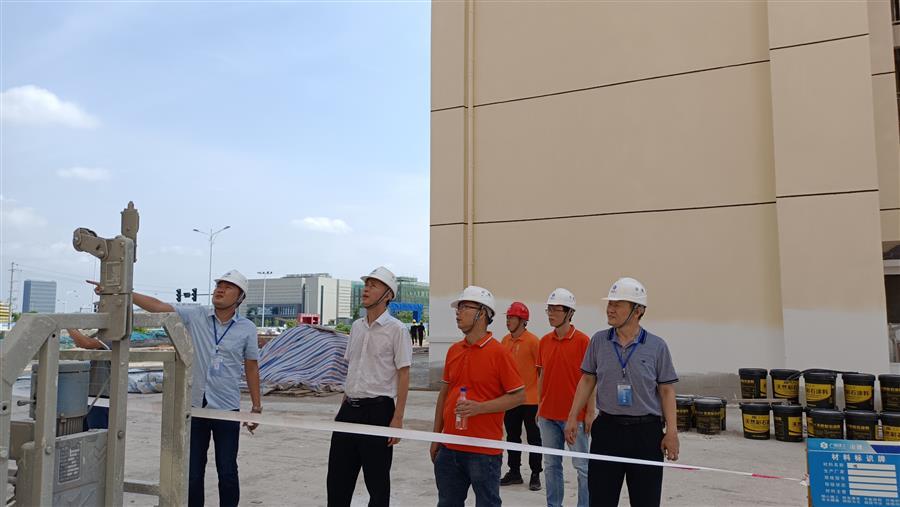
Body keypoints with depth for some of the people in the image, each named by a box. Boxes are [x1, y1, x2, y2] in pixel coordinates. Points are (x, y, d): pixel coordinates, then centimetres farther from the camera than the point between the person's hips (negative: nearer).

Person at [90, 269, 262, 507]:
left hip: (227, 409, -1)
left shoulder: (247, 328, -2)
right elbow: (157, 306, -8)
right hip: (195, 406, 2)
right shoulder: (195, 316, -1)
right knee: (192, 472, 11)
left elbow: (251, 368, 4)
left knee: (227, 472, 6)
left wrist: (256, 406, 5)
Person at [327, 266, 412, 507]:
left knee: (377, 482, 6)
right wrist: (344, 406, 17)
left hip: (377, 409, -6)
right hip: (349, 409, 7)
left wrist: (398, 418, -14)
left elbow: (403, 374, -10)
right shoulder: (356, 326, 11)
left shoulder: (396, 329, -9)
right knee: (337, 478, 12)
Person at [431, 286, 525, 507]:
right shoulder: (453, 350, 8)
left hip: (484, 450, -6)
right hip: (449, 448, 6)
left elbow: (518, 396, -10)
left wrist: (480, 407, -20)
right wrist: (436, 436, 13)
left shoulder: (498, 352, -11)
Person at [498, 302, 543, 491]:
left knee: (534, 438, 7)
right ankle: (514, 472, 28)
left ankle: (535, 475, 18)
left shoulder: (532, 340, -13)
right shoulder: (505, 341, 6)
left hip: (530, 399, -6)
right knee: (512, 436, 15)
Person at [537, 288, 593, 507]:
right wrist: (539, 407, 11)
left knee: (582, 466, 5)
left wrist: (590, 412, -10)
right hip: (548, 415, 5)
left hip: (575, 415, -5)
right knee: (551, 465, 14)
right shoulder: (544, 341, 6)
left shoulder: (582, 341, -9)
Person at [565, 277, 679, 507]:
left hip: (646, 431, -1)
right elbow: (587, 380, 8)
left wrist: (672, 431, -5)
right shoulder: (599, 340, 2)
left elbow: (666, 390, 0)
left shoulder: (656, 346, -3)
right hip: (607, 428, 2)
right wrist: (572, 417, 5)